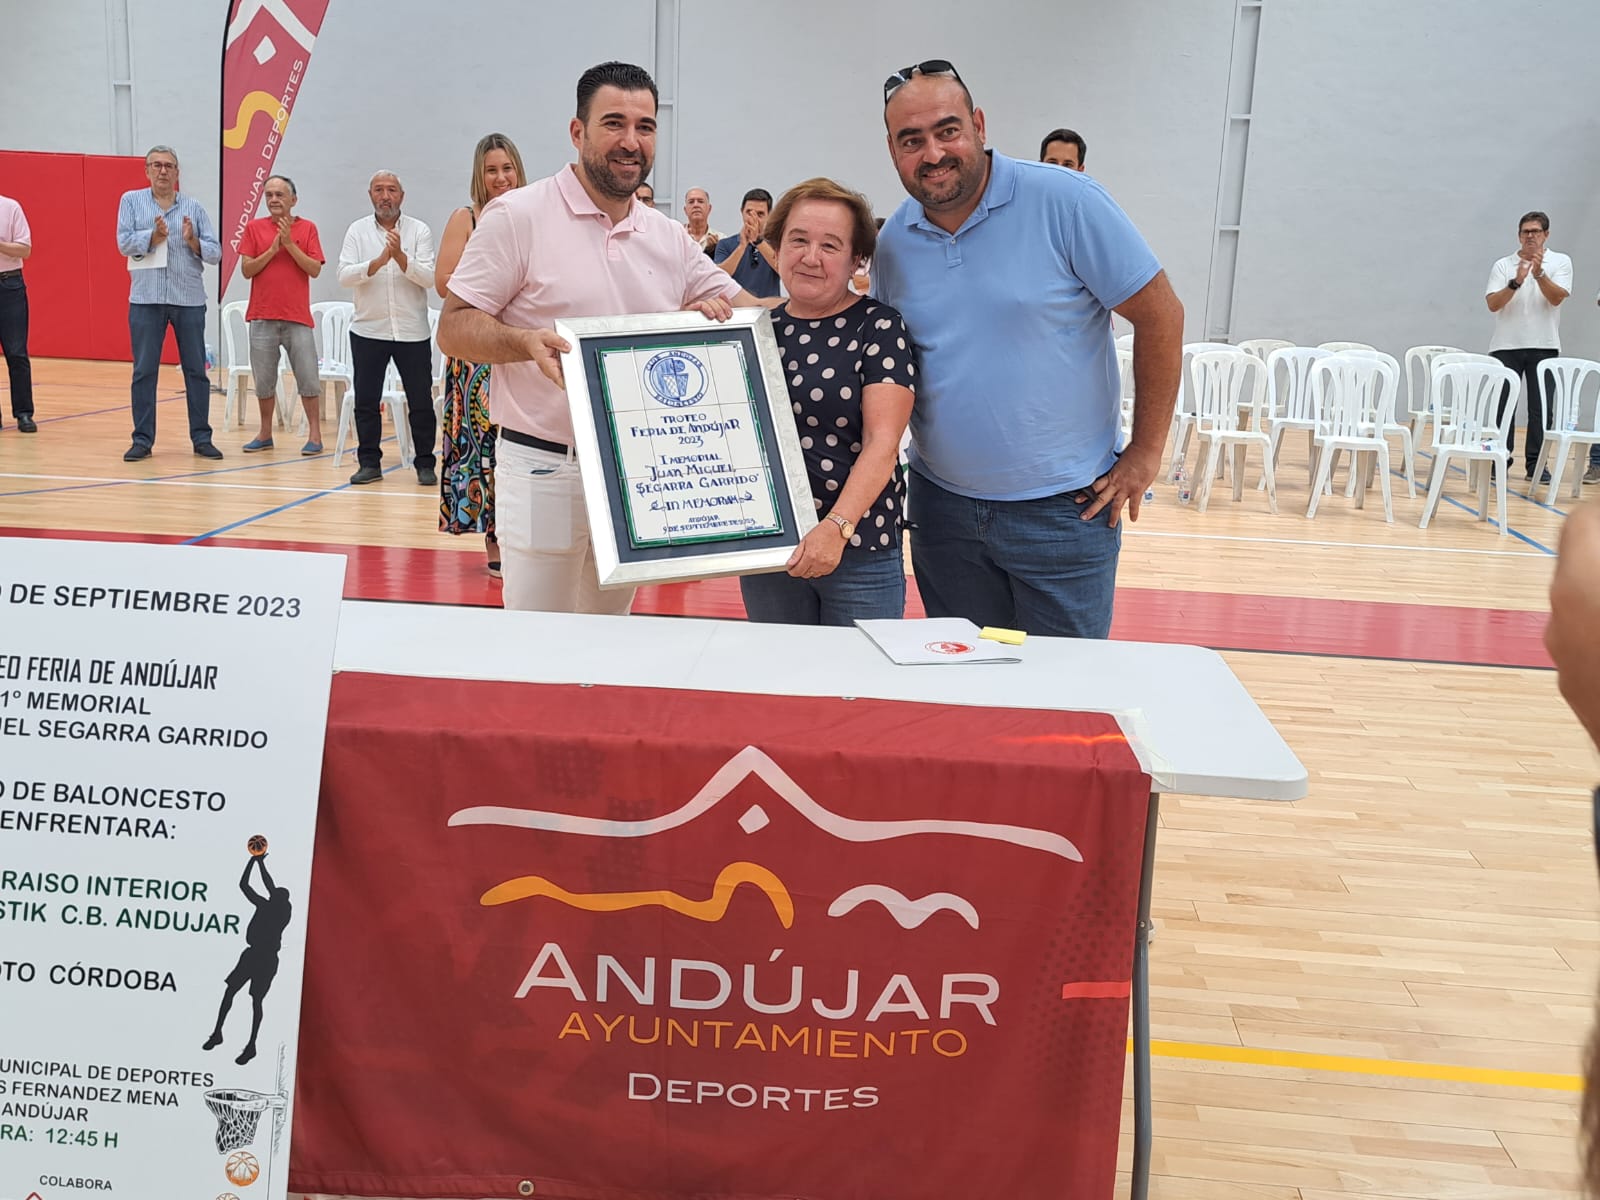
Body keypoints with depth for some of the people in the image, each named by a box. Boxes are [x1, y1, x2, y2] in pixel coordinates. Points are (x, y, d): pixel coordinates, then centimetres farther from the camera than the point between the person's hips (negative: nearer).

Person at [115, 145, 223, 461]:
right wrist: (153, 236, -18)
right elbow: (124, 243, -4)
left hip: (189, 299, 1)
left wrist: (193, 241, -14)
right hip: (146, 298, -1)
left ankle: (201, 438, 12)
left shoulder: (193, 207, 9)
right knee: (144, 371, 2)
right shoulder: (131, 200, 7)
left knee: (196, 370, 4)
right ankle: (142, 439, 8)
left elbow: (215, 252, 4)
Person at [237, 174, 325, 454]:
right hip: (262, 317, 1)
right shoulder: (254, 228, 5)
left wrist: (290, 244, -13)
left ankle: (314, 434, 7)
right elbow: (246, 270, 0)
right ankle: (265, 434, 18)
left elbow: (315, 269, -5)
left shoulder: (307, 228, 3)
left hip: (298, 318, -1)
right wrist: (273, 248, -10)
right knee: (264, 380, 7)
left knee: (308, 378, -2)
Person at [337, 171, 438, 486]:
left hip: (413, 332, -1)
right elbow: (344, 276, -9)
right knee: (366, 401, 5)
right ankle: (369, 463, 15)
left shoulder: (420, 231, 1)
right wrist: (378, 261, -22)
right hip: (368, 330, 1)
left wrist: (401, 256, -24)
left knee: (421, 401, 2)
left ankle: (425, 464, 12)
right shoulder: (358, 231, 4)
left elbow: (429, 278, -10)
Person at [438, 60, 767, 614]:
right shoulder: (518, 215, -6)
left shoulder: (669, 237, 11)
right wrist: (526, 341, -27)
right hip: (543, 470, -5)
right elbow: (454, 328, -7)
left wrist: (714, 313, -7)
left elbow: (751, 310, 17)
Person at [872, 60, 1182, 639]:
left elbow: (1160, 314, -9)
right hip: (943, 503, 5)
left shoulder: (1064, 201, -13)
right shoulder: (891, 242, 3)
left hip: (1064, 506, -4)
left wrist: (1145, 454, -8)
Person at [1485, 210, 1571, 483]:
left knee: (1540, 407, 1)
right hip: (1506, 345, 0)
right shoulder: (1503, 265, 5)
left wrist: (1539, 273, -21)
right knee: (1503, 404, 0)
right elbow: (1493, 304, -5)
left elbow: (1557, 298, -9)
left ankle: (1536, 463, 6)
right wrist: (1516, 282, -18)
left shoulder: (1560, 262, 5)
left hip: (1544, 346, 0)